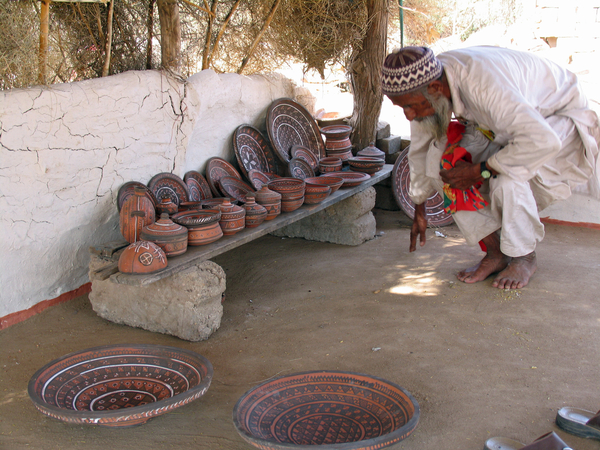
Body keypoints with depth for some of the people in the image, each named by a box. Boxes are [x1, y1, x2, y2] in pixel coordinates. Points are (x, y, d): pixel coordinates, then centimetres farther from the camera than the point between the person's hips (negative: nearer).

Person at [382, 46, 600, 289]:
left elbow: (542, 141, -45)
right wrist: (419, 210, 11)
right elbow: (419, 149, 1)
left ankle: (524, 257, -6)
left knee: (507, 178, -33)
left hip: (559, 118, -7)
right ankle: (495, 251, -6)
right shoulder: (422, 83, -16)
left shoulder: (482, 82, -40)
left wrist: (479, 170, -35)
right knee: (441, 158, -15)